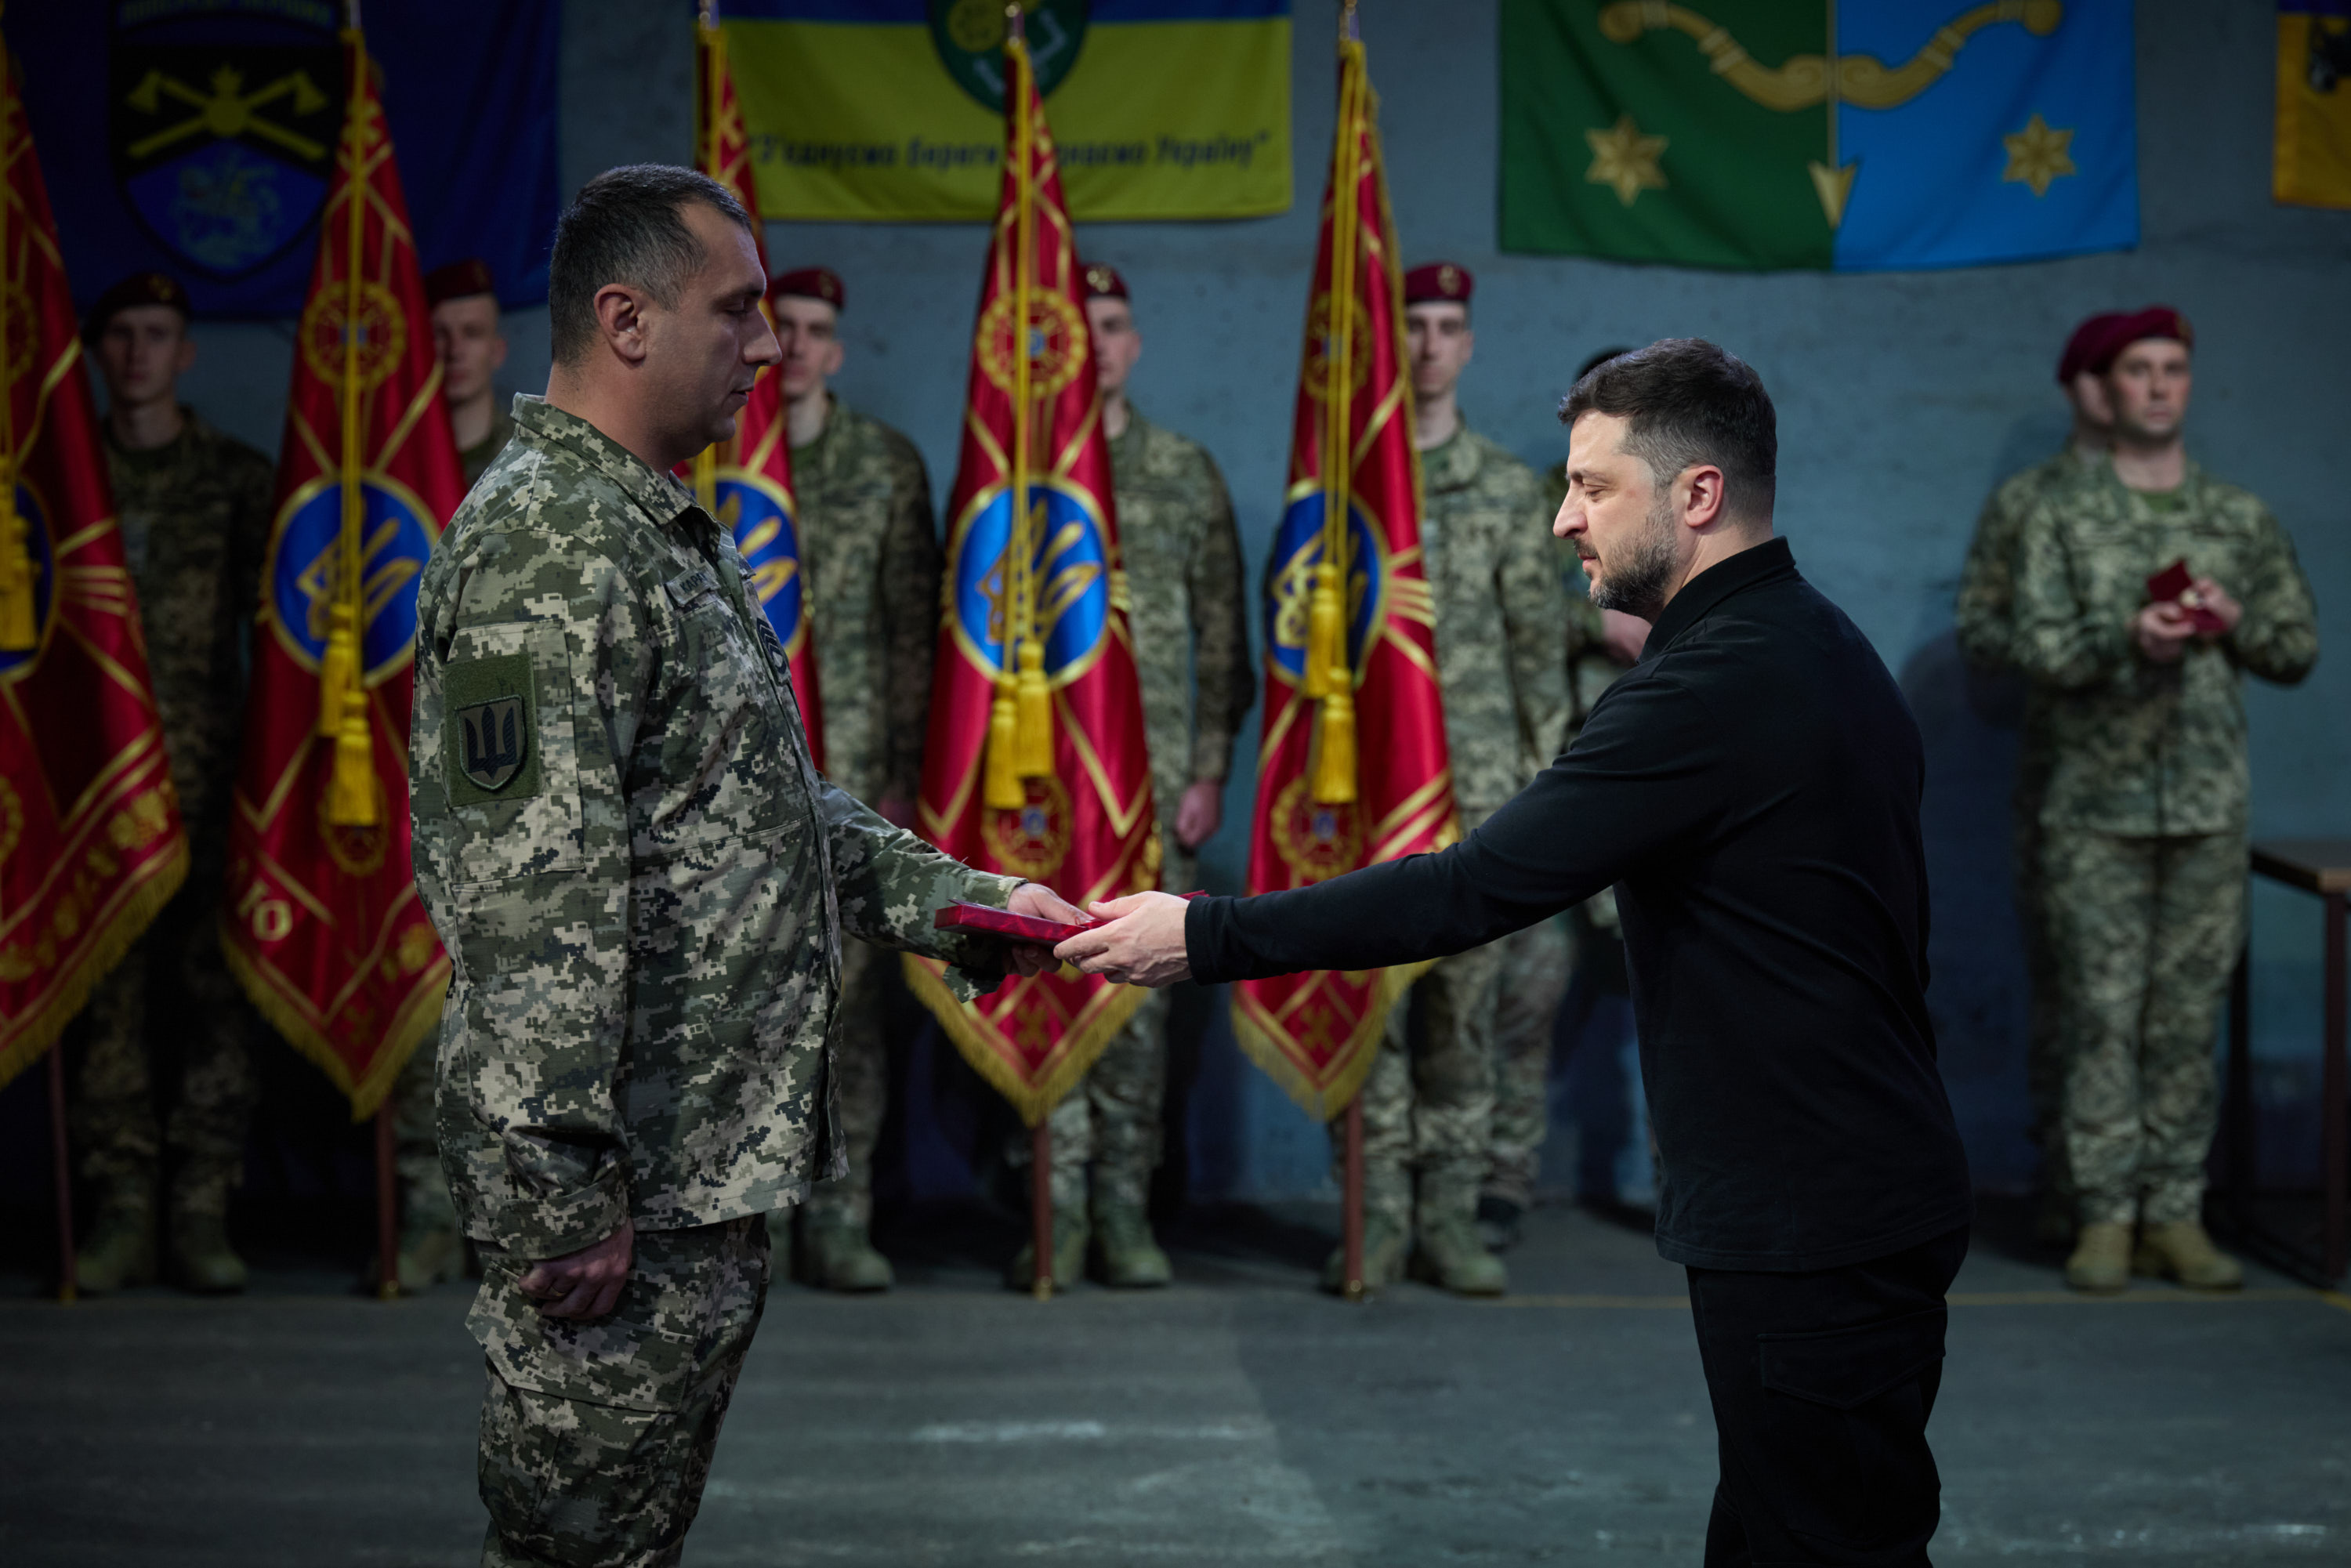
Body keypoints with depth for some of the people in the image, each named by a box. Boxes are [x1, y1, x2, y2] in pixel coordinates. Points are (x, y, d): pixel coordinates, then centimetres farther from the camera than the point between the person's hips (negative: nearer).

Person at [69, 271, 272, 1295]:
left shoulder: (239, 477, 10)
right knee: (108, 984, -1)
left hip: (207, 776, -1)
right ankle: (121, 1212, 3)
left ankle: (204, 1212, 2)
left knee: (212, 981, -3)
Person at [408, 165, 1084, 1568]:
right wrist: (557, 1194, -25)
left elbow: (777, 815, 25)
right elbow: (528, 898, -23)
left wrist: (961, 901, 15)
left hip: (715, 1178, 10)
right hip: (624, 1201, -10)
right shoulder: (545, 546, -17)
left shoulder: (673, 538, 18)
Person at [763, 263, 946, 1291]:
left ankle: (839, 1221, 6)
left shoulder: (887, 464, 9)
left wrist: (904, 774, 1)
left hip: (848, 771, 0)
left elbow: (914, 628, 7)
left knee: (853, 991, -2)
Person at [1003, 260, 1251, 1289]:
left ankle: (1125, 1213, 9)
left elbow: (1222, 637, 8)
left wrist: (1210, 771, 0)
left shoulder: (1184, 472, 8)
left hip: (1151, 770, 1)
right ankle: (1056, 1215, 1)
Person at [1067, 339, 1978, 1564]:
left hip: (1810, 1235, -10)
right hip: (1871, 1199, 10)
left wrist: (1208, 936, -17)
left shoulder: (1721, 683, -20)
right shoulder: (1817, 647, 12)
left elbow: (1473, 889, -22)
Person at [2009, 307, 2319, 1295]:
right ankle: (2105, 1217, 4)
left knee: (2189, 1019, 3)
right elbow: (2039, 651, -4)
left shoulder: (2241, 520, 10)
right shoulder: (2063, 520, 4)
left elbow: (2298, 649, 11)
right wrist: (2129, 639, -20)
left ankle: (2176, 1215, 9)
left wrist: (2234, 624, -8)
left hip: (2208, 806, 2)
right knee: (2102, 1016, -2)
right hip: (2097, 809, -2)